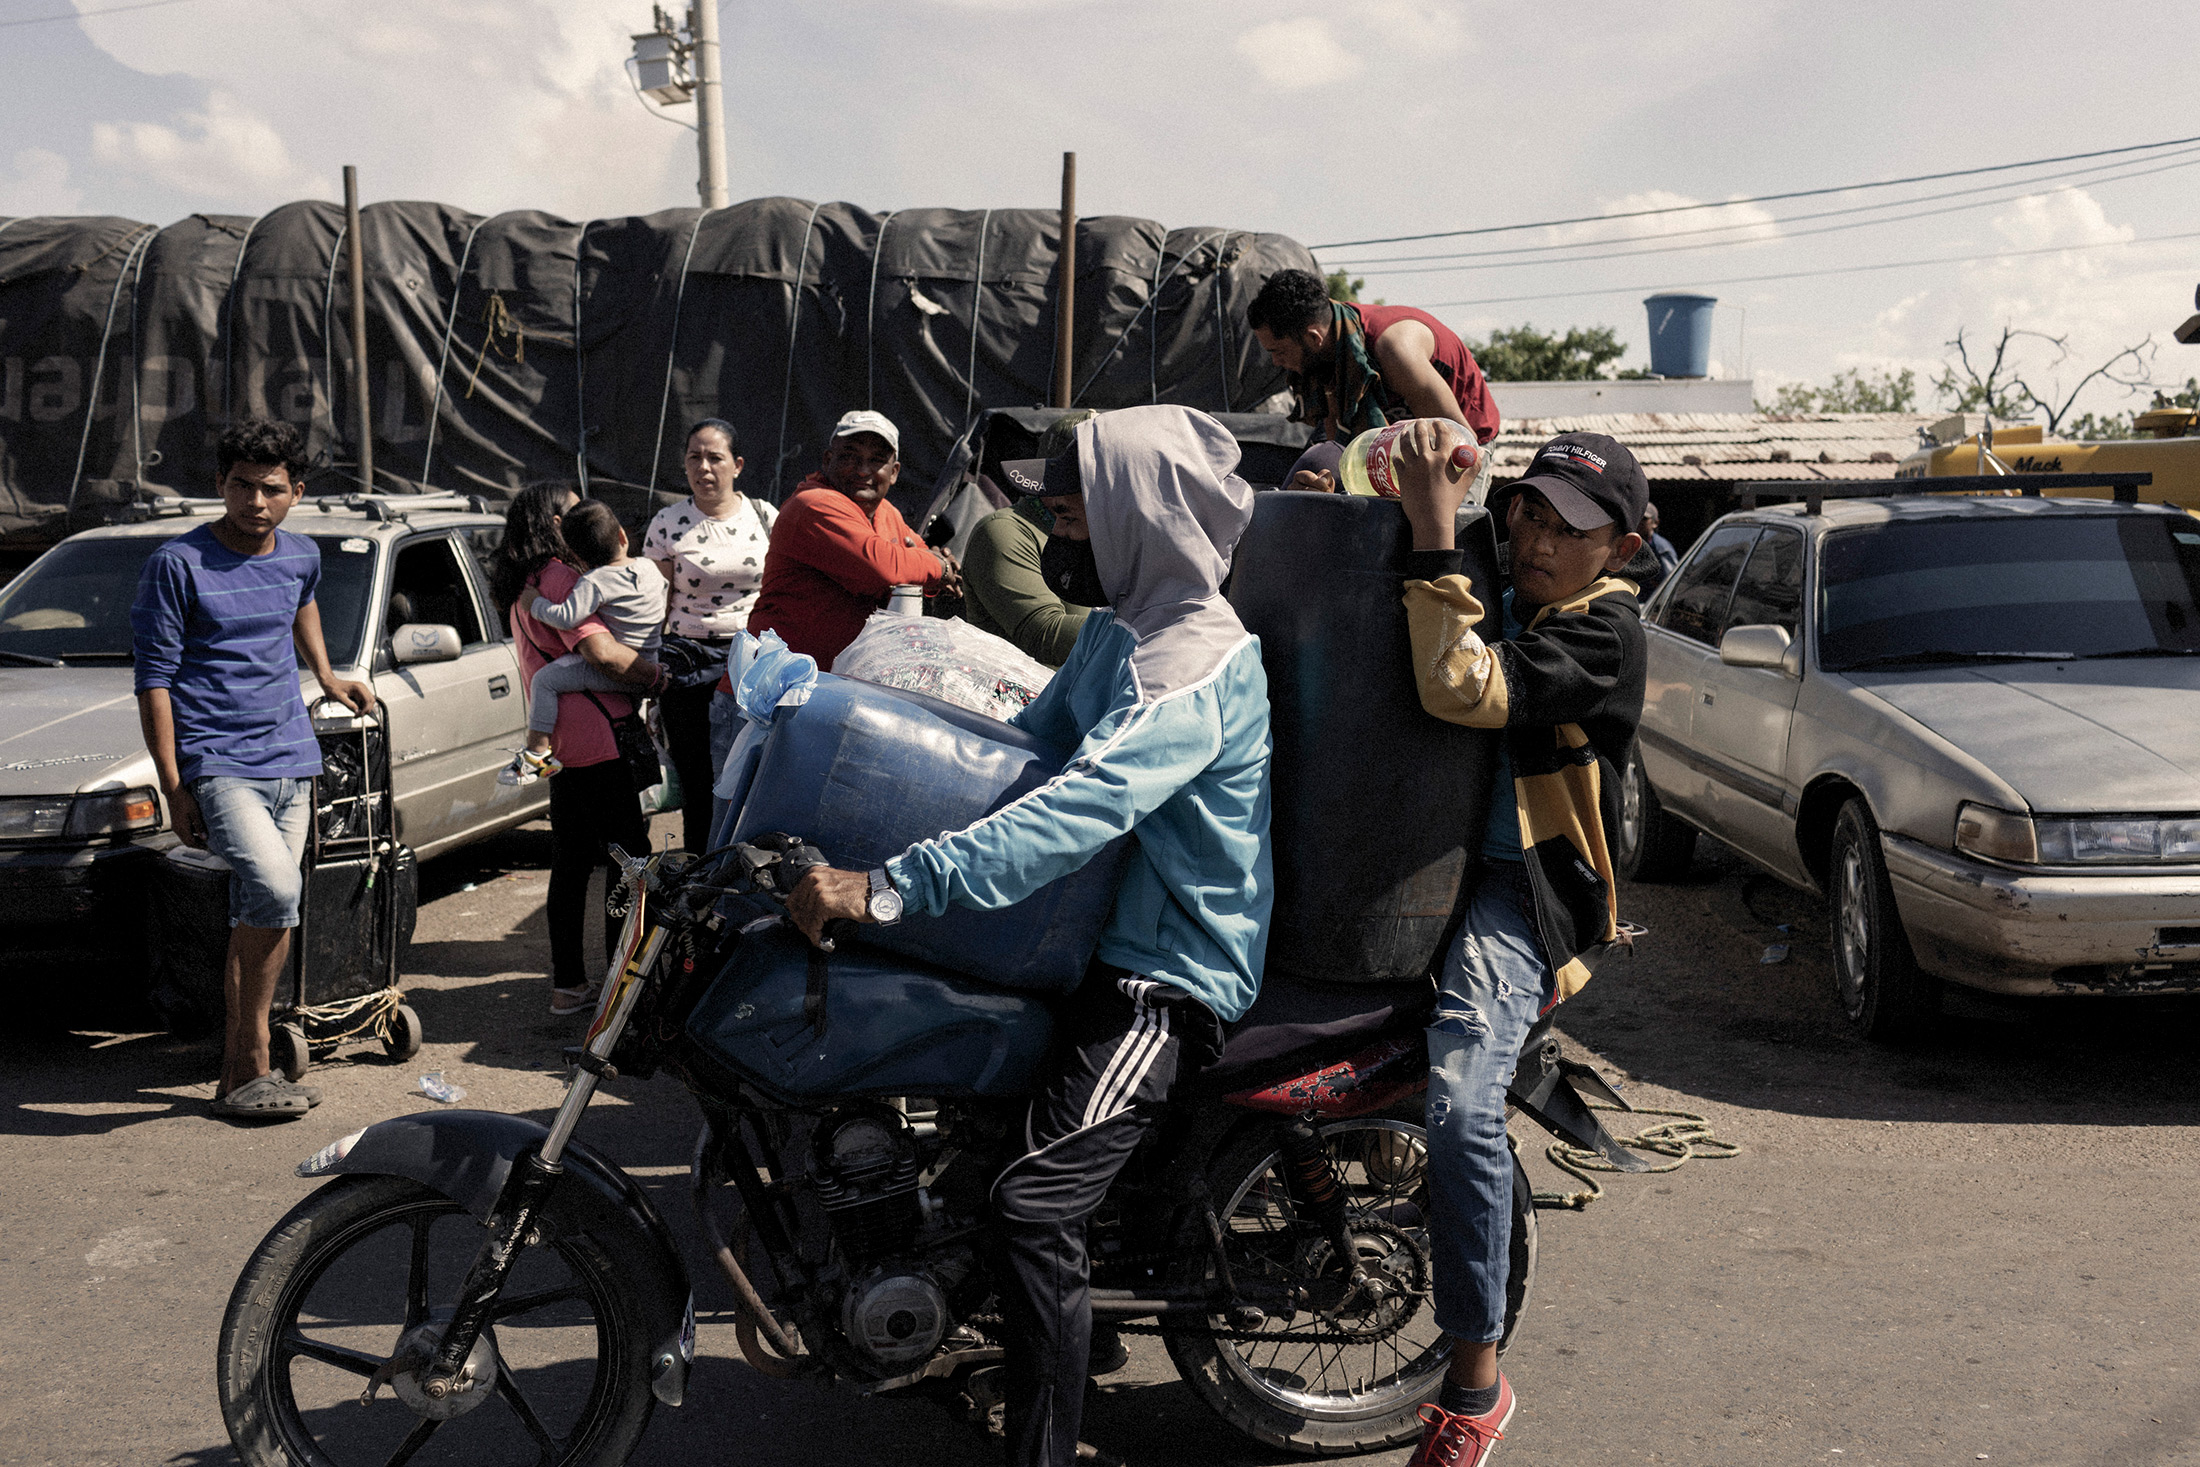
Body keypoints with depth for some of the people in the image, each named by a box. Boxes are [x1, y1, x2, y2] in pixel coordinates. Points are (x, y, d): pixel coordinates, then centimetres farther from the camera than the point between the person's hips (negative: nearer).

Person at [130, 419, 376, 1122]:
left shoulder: (301, 556, 9)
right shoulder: (178, 564, -7)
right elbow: (154, 680, -6)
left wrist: (327, 677, 32)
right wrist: (173, 787, -9)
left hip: (291, 761, 6)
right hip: (216, 763, -6)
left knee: (260, 913, 7)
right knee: (274, 888, -26)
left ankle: (239, 1076, 15)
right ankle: (253, 1061, -13)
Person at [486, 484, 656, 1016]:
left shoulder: (522, 587, 18)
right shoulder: (558, 578, -13)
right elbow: (602, 651, -24)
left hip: (559, 744, 10)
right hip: (599, 738, -10)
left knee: (570, 862, 14)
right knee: (629, 860, -4)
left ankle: (568, 983, 20)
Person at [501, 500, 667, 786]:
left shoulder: (594, 583, -18)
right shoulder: (650, 571, 4)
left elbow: (566, 618, -28)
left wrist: (534, 603, -10)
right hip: (647, 664, 8)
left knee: (544, 679, -7)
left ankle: (537, 753, -11)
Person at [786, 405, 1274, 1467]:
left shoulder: (1198, 668, -23)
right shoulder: (1117, 630, 12)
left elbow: (1078, 808, -36)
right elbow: (1023, 743, 21)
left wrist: (890, 886, -42)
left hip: (1166, 979, -11)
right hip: (1108, 935, 11)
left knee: (1034, 1206, -21)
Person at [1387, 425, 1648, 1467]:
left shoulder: (1603, 627, -6)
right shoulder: (1487, 597, 18)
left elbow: (1467, 691, -22)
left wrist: (1434, 532, -22)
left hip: (1520, 885, -8)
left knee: (1460, 1103, -25)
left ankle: (1475, 1382, -13)